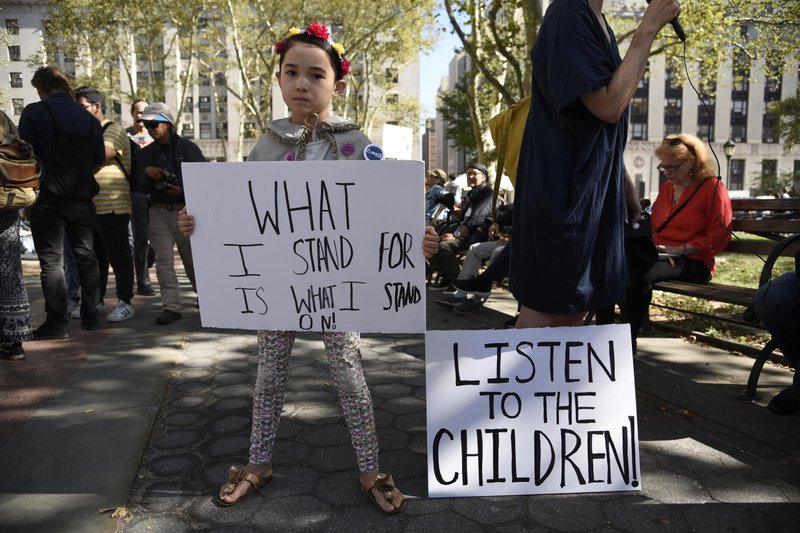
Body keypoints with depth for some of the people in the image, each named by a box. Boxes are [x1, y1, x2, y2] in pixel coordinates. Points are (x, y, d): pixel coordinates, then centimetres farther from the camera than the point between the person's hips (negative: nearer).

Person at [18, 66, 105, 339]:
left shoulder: (34, 112, -5)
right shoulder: (89, 118, 7)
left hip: (49, 198, -4)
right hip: (82, 197, 4)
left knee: (51, 260, 0)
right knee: (86, 256, 12)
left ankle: (57, 322, 0)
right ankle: (90, 316, 18)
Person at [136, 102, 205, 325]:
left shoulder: (188, 148, 0)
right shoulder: (146, 153, 12)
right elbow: (142, 188, 9)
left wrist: (183, 190, -18)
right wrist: (147, 173, -10)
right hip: (159, 212, 3)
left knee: (192, 258, 7)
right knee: (163, 259, -6)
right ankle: (171, 306, -4)